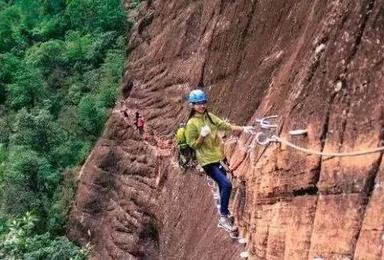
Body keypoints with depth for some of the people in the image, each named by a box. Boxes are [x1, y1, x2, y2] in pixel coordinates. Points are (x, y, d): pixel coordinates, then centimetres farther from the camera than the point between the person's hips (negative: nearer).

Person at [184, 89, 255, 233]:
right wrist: (202, 136, -28)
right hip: (208, 161, -7)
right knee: (226, 184, -20)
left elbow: (225, 125, 0)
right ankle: (224, 217, -8)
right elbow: (193, 145, -12)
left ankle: (225, 215, 35)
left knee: (223, 186, 17)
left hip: (219, 156, 7)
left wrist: (243, 128, -10)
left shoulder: (209, 116, 5)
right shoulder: (192, 124, -13)